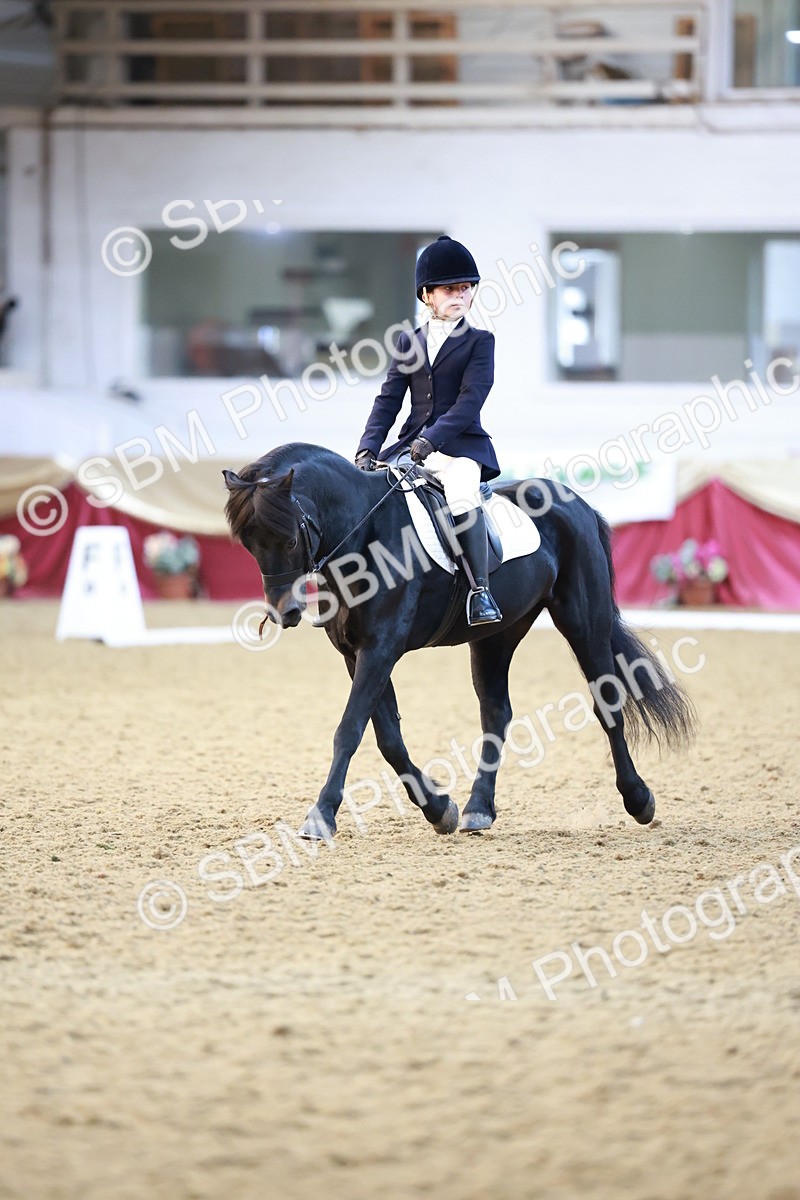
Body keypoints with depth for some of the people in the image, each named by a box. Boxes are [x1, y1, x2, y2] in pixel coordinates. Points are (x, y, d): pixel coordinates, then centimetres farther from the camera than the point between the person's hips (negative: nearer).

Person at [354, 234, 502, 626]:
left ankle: (480, 591, -33)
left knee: (462, 497, -36)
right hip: (412, 446, 5)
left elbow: (470, 401, -11)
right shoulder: (409, 342, 15)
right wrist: (368, 448, -8)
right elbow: (389, 399, 8)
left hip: (460, 445, -5)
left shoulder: (479, 342, 2)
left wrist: (431, 440, -24)